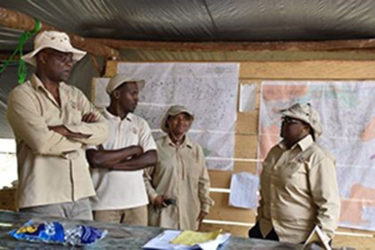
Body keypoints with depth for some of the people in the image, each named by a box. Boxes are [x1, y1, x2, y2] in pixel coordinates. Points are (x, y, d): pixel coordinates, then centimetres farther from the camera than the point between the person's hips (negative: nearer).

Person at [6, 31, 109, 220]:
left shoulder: (74, 95, 15)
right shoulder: (22, 95, -3)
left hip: (80, 196, 5)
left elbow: (102, 130, 2)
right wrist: (82, 135, -2)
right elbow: (41, 142, -17)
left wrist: (66, 130, -13)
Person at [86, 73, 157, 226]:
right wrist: (132, 150, -6)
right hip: (104, 203, -4)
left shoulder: (140, 124, 10)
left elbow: (151, 158, -1)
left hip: (137, 202, 4)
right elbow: (95, 159, -14)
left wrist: (112, 163, -9)